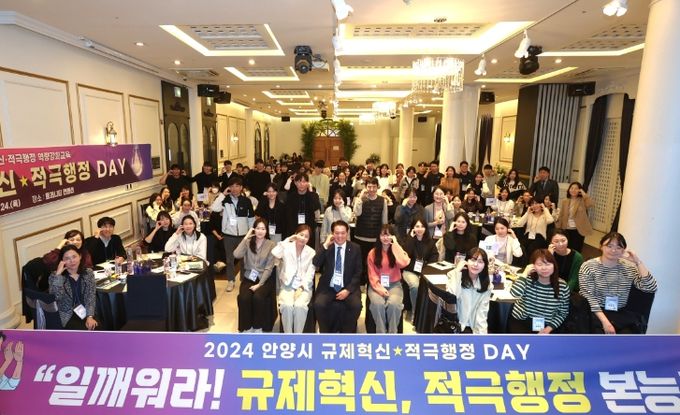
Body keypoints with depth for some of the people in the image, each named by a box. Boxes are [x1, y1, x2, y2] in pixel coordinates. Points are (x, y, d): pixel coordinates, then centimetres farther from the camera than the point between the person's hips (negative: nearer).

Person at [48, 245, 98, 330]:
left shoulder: (88, 273, 4)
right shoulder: (55, 276, -2)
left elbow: (91, 297, -2)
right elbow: (56, 296, -19)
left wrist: (90, 316, -14)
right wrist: (58, 274, -20)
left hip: (86, 313, 2)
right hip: (68, 316, -2)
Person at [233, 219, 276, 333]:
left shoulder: (271, 245, -2)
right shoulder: (248, 243, 5)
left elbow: (269, 268, -6)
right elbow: (236, 255, -15)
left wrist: (259, 284, -15)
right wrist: (246, 238, -14)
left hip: (264, 279, -2)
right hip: (248, 278, 2)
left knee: (258, 297, -30)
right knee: (244, 298, -27)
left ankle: (258, 327, -8)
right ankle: (247, 327, -7)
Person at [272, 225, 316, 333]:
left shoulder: (311, 252, 4)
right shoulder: (287, 248, 1)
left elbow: (310, 274, -1)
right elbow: (275, 253, -21)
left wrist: (301, 288, -15)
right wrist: (287, 240, -14)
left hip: (304, 286, 1)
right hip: (287, 285, 0)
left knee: (300, 306, -29)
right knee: (287, 306, -30)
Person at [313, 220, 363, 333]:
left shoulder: (355, 248, 2)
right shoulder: (325, 247, 2)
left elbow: (358, 273, 1)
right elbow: (315, 264, -12)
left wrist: (348, 290, -11)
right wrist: (325, 245, -16)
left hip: (348, 287, 0)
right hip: (328, 287, 0)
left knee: (356, 305, -26)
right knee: (319, 304, -27)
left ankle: (346, 333, -1)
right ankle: (326, 333, -2)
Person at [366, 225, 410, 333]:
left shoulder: (397, 251, 5)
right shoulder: (372, 253, 4)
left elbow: (404, 263, -18)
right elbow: (372, 275, 0)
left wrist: (395, 244, -11)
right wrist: (379, 288, -16)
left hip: (394, 285, 0)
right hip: (377, 285, 0)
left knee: (393, 304, -31)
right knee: (378, 304, -31)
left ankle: (392, 333, -10)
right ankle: (381, 333, -12)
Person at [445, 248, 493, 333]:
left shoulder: (487, 285, 4)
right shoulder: (455, 276, -7)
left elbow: (482, 312, 1)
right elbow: (451, 296, -25)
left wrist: (482, 332, -11)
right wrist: (457, 271, -21)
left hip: (473, 326, 4)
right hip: (454, 324, -4)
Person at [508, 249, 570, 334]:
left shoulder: (562, 286, -5)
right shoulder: (528, 280, -11)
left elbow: (563, 312, 4)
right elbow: (515, 293, -32)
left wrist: (549, 328, -9)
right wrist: (525, 273, -25)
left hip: (545, 326, 2)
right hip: (521, 322, -2)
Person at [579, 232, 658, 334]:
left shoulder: (629, 268, 9)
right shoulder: (588, 267, -4)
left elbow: (651, 288, -5)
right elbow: (589, 298, -11)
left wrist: (638, 262, -8)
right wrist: (605, 321, -21)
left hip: (621, 314, 4)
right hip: (595, 314, -4)